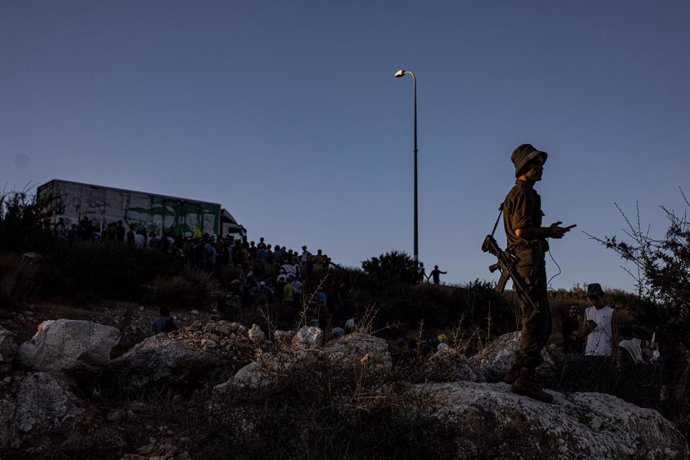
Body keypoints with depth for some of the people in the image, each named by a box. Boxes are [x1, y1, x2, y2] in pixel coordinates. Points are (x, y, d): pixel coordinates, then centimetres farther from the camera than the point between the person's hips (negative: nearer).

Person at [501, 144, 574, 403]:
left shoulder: (520, 193, 26)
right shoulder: (523, 192, -7)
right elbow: (521, 229, -19)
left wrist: (548, 231, 18)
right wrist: (549, 232, -9)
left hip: (524, 261, 11)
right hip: (529, 258, -11)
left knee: (541, 323, 13)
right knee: (536, 321, -13)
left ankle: (516, 372, 15)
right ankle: (525, 379, -14)